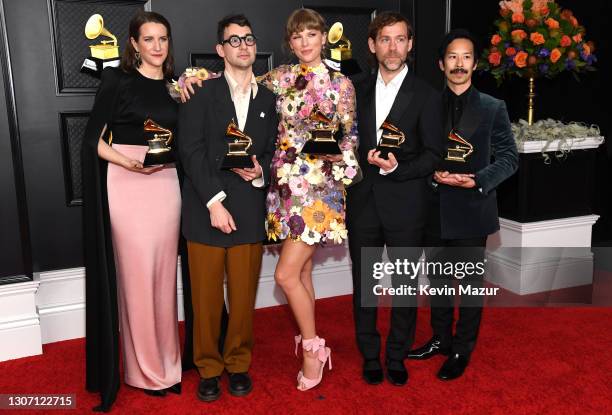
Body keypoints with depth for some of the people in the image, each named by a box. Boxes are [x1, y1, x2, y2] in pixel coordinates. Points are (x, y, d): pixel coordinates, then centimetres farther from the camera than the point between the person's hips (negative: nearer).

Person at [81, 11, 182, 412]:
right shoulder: (117, 80, 0)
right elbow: (94, 138, -4)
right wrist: (126, 160, -18)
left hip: (166, 185, 4)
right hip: (127, 186, -4)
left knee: (164, 274, 8)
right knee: (136, 275, 0)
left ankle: (166, 360, 23)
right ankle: (146, 368, 15)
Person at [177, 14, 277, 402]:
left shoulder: (269, 100, 12)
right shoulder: (201, 93, 2)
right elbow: (192, 151, -5)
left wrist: (260, 170, -8)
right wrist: (215, 202, -12)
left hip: (250, 212, 2)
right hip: (206, 210, -2)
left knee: (244, 296, 8)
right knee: (207, 296, 6)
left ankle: (239, 364, 26)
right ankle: (209, 367, 23)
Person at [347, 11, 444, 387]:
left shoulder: (426, 96, -2)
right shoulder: (358, 91, 10)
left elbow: (433, 155, -6)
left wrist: (396, 168, -21)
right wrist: (365, 158, -1)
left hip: (405, 207, -3)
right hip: (363, 204, 3)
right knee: (364, 286, 10)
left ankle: (397, 358, 27)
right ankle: (370, 357, 27)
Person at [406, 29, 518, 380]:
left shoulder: (493, 108, 0)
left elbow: (509, 158, -2)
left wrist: (478, 180, -17)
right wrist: (434, 174, -13)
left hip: (473, 207, -3)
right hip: (436, 208, 3)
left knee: (471, 281, 6)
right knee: (438, 276, 15)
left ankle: (462, 350, 21)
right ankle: (441, 339, 33)